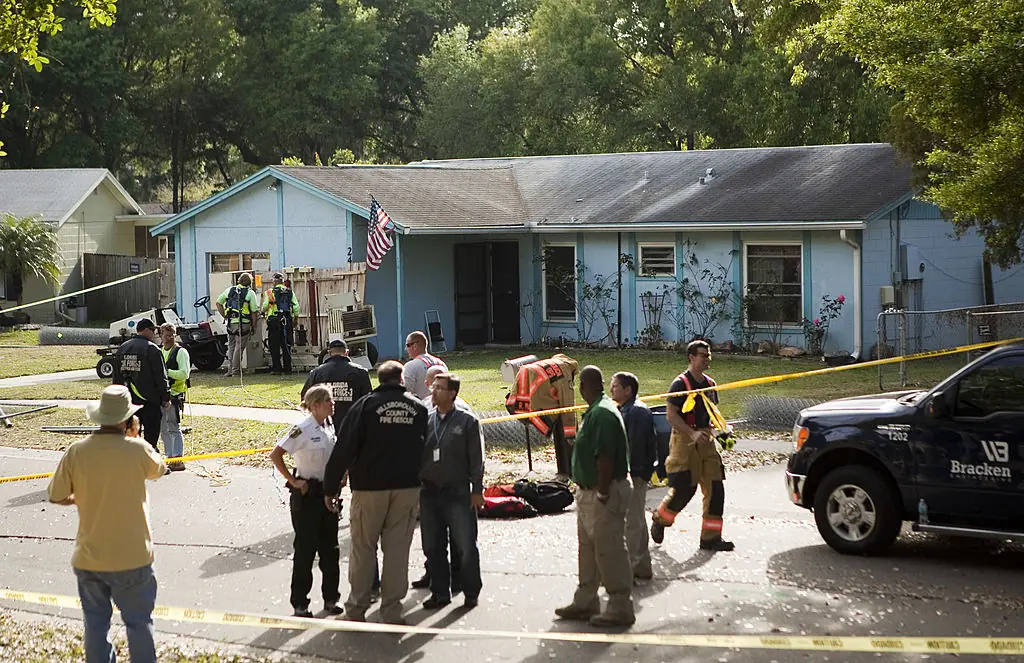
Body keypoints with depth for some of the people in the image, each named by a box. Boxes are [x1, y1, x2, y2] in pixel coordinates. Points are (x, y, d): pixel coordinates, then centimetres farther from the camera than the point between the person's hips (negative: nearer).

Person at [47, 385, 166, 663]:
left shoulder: (76, 452, -10)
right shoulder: (137, 450, -16)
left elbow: (55, 496, -1)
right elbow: (158, 470, 6)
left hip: (89, 557, 2)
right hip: (132, 556, -2)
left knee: (96, 622, 15)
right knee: (139, 622, 12)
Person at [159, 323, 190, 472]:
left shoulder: (181, 352, -5)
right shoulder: (159, 352, 16)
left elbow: (184, 374, -15)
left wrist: (166, 371, -20)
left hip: (174, 394, -7)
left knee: (174, 428, -9)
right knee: (163, 429, 10)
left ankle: (178, 460, -7)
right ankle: (170, 458, 17)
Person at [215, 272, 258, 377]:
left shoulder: (229, 290, 12)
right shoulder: (250, 293, -2)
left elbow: (218, 303, 14)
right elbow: (254, 311, -5)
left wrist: (225, 316, 16)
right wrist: (254, 325, 4)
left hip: (230, 322, 4)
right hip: (243, 323, -4)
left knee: (231, 346, 15)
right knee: (239, 347, 1)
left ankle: (230, 370, 15)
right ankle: (235, 370, 0)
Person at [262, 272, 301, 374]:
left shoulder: (269, 293, -2)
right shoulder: (290, 292, 7)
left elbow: (264, 307, -7)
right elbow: (296, 307, 2)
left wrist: (262, 312, 15)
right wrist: (295, 319, 14)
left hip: (274, 321, -3)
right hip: (287, 321, 3)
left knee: (274, 346, 3)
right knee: (286, 346, 8)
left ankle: (276, 369, 0)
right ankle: (288, 368, 8)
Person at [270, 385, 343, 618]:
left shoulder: (329, 427, 5)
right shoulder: (303, 429, -16)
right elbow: (275, 455, -19)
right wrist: (293, 481, -16)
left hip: (327, 493, 7)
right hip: (307, 494, -6)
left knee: (330, 547, 11)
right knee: (305, 549, 0)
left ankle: (330, 597, 22)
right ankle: (299, 603, 9)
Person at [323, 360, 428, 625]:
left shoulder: (365, 405, -4)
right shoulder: (418, 408, 6)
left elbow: (344, 449, -6)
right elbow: (426, 450, 12)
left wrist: (331, 488, -1)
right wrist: (422, 486, 20)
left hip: (370, 487, -2)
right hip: (408, 488, 2)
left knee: (363, 548, 7)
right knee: (398, 549, 6)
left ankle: (356, 609, 11)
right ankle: (392, 611, 7)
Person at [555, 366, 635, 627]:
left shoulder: (601, 414, -21)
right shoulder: (595, 411, 12)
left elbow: (605, 458, -26)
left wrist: (603, 493, -23)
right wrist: (588, 492, 17)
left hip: (602, 495, -11)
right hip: (589, 493, 11)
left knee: (609, 552, -4)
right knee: (588, 550, 19)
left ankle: (620, 608, 3)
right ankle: (585, 602, 29)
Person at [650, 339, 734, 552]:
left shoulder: (709, 384, 13)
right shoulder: (681, 383, -10)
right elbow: (671, 415, -14)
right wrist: (692, 433, -24)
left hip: (705, 439, 7)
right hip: (684, 439, -7)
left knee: (715, 488, 0)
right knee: (684, 488, -7)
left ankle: (711, 537, 5)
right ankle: (660, 519, 21)